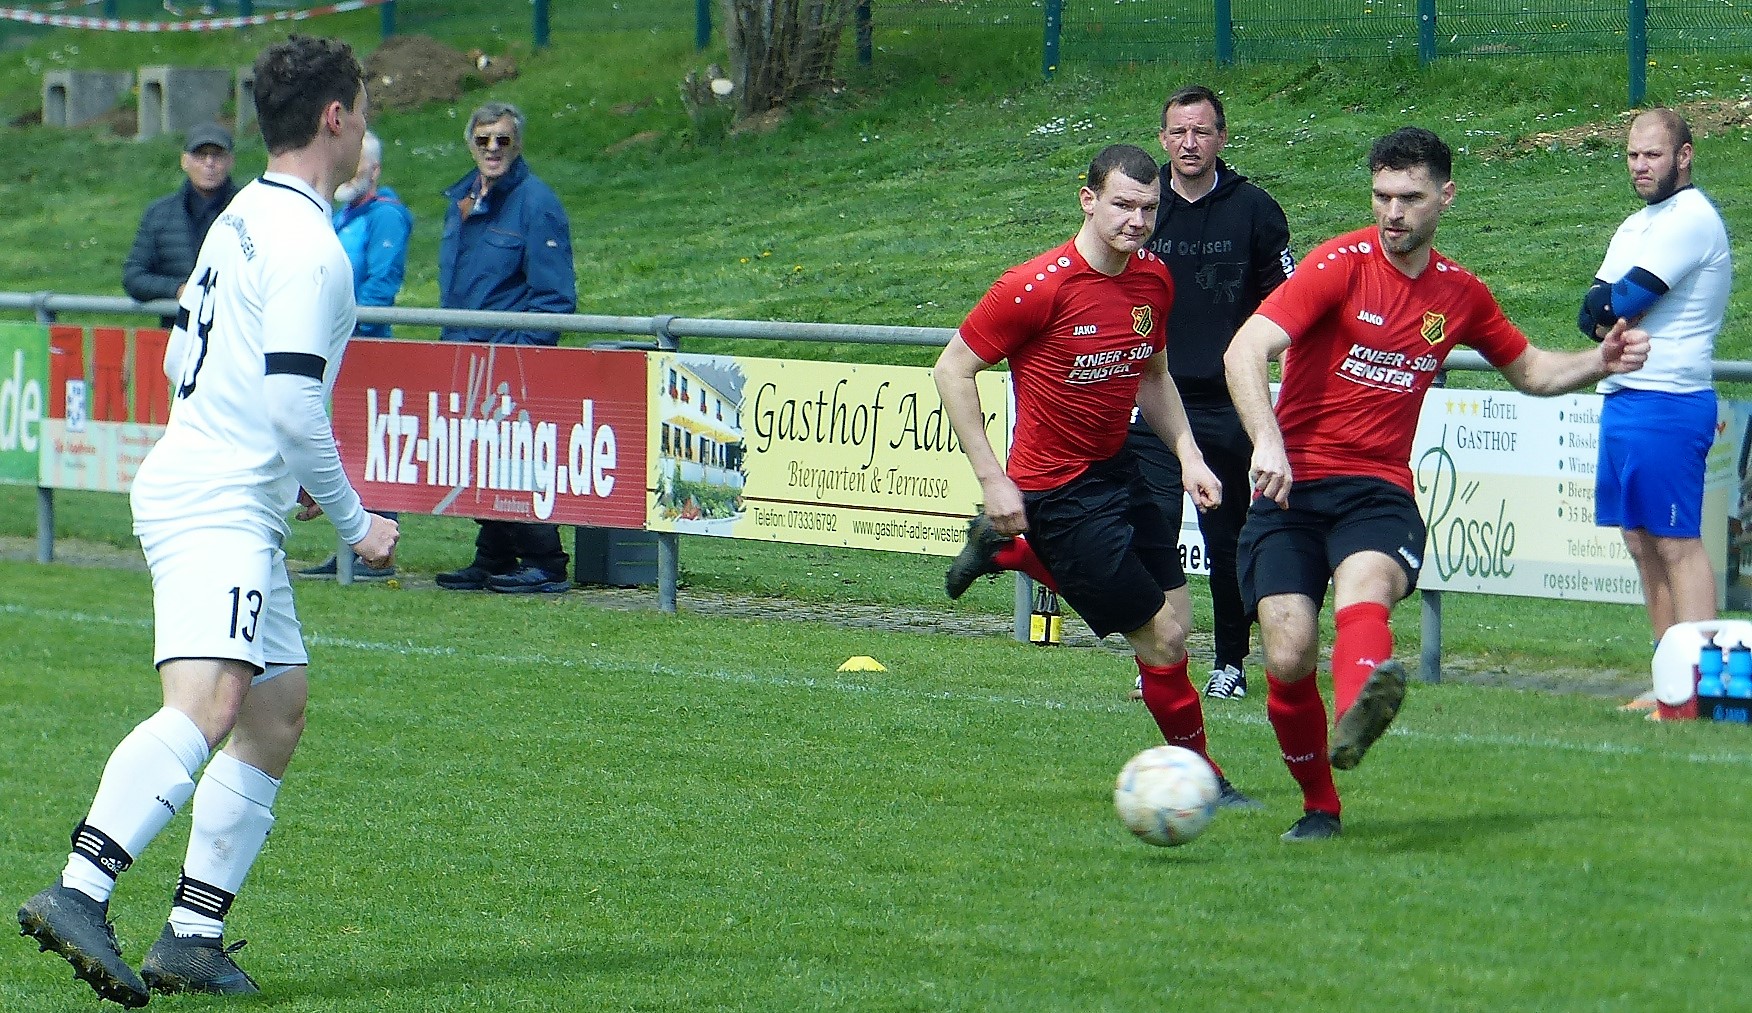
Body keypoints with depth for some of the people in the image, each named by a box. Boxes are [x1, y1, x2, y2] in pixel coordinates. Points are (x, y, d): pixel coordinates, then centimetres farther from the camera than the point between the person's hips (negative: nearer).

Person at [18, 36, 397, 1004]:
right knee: (207, 705, -25)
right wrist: (353, 520, -7)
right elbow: (294, 404, -18)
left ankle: (194, 934, 10)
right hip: (215, 512, -10)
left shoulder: (243, 218, 16)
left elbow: (182, 359, 24)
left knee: (279, 712, 12)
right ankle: (77, 893, -39)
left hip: (220, 502, 10)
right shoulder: (307, 245, -13)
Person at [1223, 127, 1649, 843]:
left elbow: (1528, 369, 29)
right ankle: (1319, 806, 12)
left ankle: (1358, 718, -64)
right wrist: (1267, 442, -32)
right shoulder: (1341, 265, -5)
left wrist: (1599, 362, 9)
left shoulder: (1460, 294, 11)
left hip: (1379, 490, 1)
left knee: (1365, 590, -33)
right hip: (1292, 487, -1)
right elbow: (1245, 350, -17)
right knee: (1288, 661, -13)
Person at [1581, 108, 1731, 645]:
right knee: (1641, 543, 9)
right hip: (1621, 398, 10)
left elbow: (1624, 302, -17)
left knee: (1677, 543, -12)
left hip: (1666, 403, -10)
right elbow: (1591, 312, 11)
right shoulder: (1636, 226, 19)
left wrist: (1606, 307, 3)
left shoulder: (1691, 218, -11)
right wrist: (1611, 315, -9)